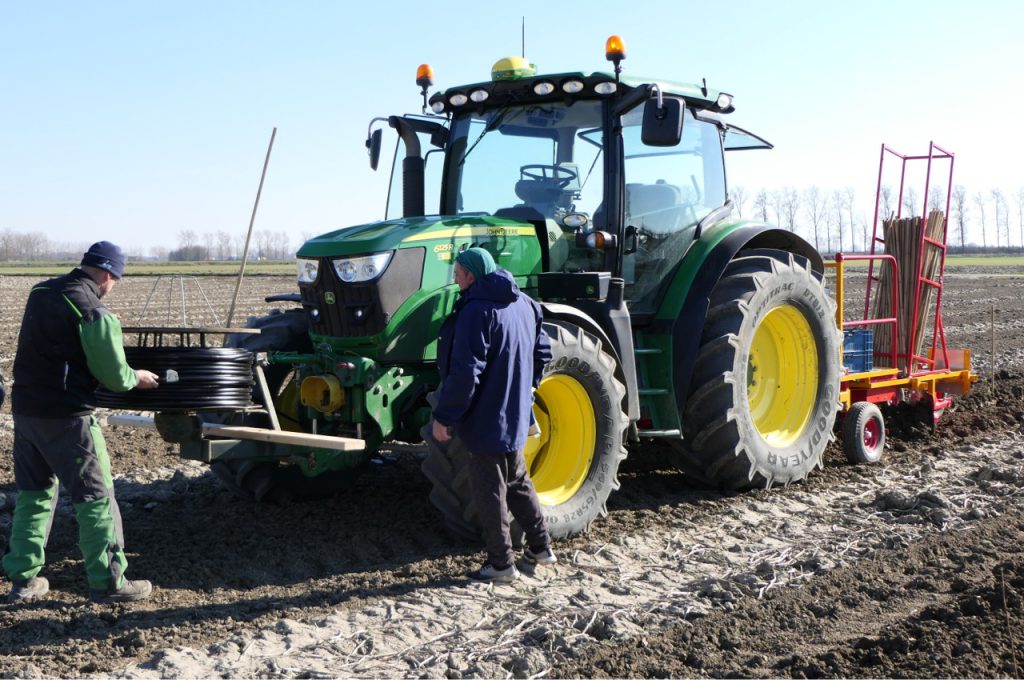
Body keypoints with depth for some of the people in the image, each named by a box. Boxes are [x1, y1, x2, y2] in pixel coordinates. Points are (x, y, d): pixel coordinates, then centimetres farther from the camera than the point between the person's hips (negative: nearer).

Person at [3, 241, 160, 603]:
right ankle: (107, 582, 8)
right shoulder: (96, 314, -16)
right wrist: (137, 378, 11)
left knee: (33, 492, 19)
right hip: (65, 417, -7)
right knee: (95, 496, 3)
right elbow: (114, 377, -11)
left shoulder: (40, 292, 5)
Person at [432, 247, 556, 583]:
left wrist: (444, 416, -17)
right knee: (517, 482, 22)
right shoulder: (523, 304, 6)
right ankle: (540, 547, 30)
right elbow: (542, 352, 15)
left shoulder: (477, 311, -21)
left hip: (485, 420, -8)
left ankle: (501, 564, 11)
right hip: (515, 417, 8)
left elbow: (465, 373, -25)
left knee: (489, 492, 3)